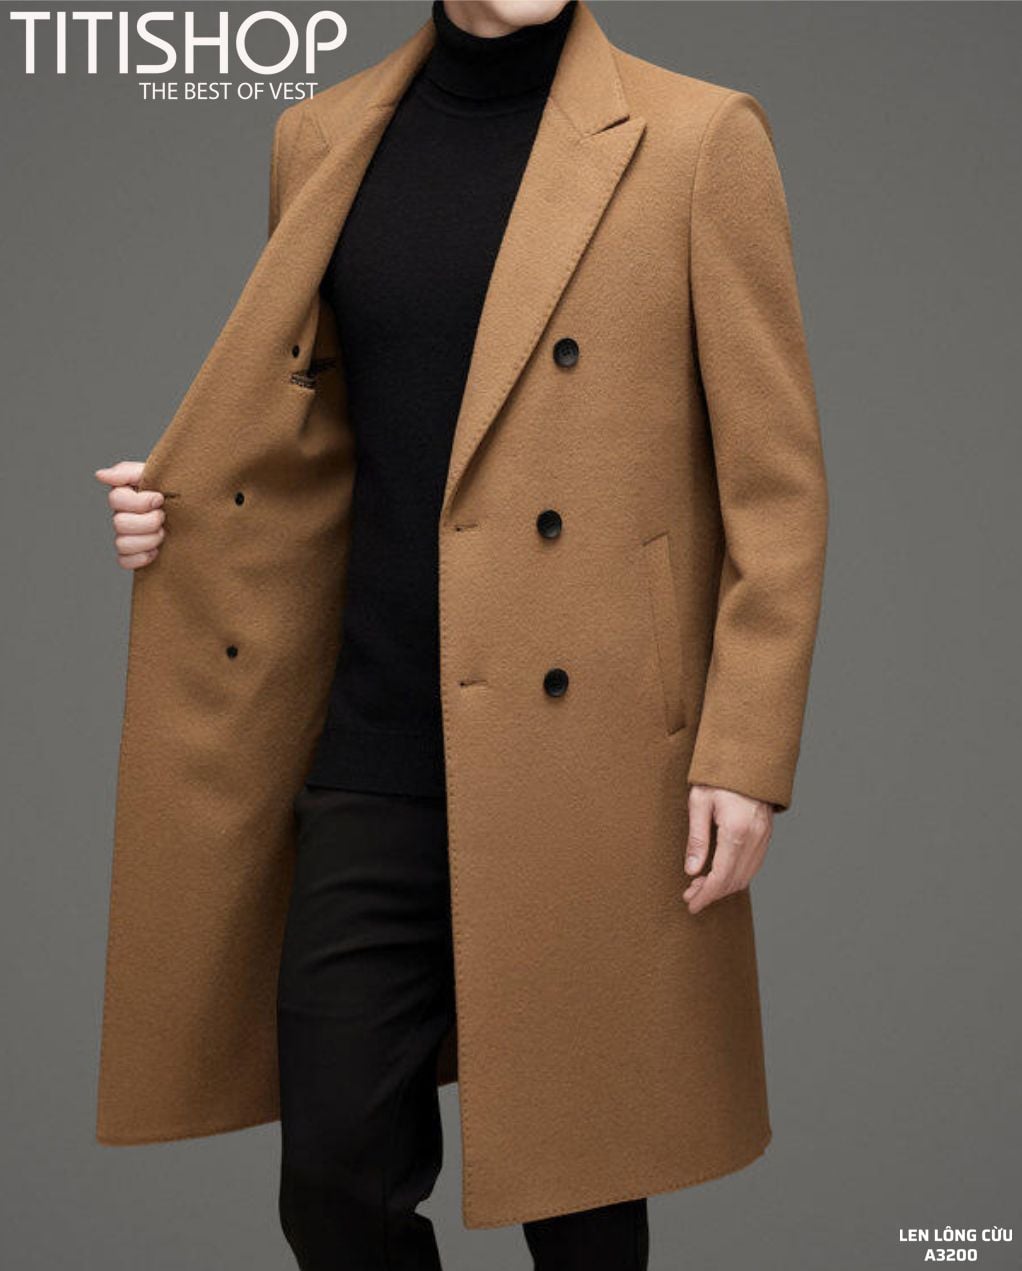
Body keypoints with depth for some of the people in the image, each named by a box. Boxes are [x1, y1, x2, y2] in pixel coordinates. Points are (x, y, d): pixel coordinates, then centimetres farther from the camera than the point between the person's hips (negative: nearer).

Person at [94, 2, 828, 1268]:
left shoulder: (695, 137, -4)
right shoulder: (322, 142, 9)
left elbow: (775, 482, -4)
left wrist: (747, 758, -9)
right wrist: (184, 505, 1)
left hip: (592, 761, -3)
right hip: (375, 753, 4)